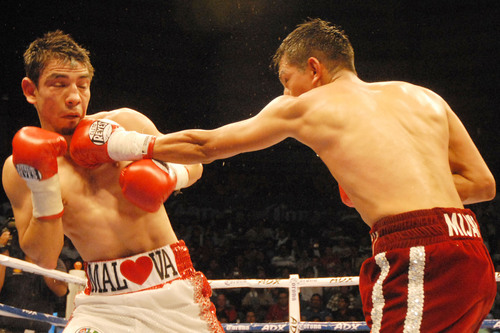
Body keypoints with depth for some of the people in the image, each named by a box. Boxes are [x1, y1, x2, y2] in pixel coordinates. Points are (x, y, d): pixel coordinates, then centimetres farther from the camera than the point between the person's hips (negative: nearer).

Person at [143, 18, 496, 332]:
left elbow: (204, 145, 22)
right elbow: (483, 183, 20)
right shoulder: (425, 98, 23)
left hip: (418, 259, -7)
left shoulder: (302, 107, 11)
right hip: (473, 257, 7)